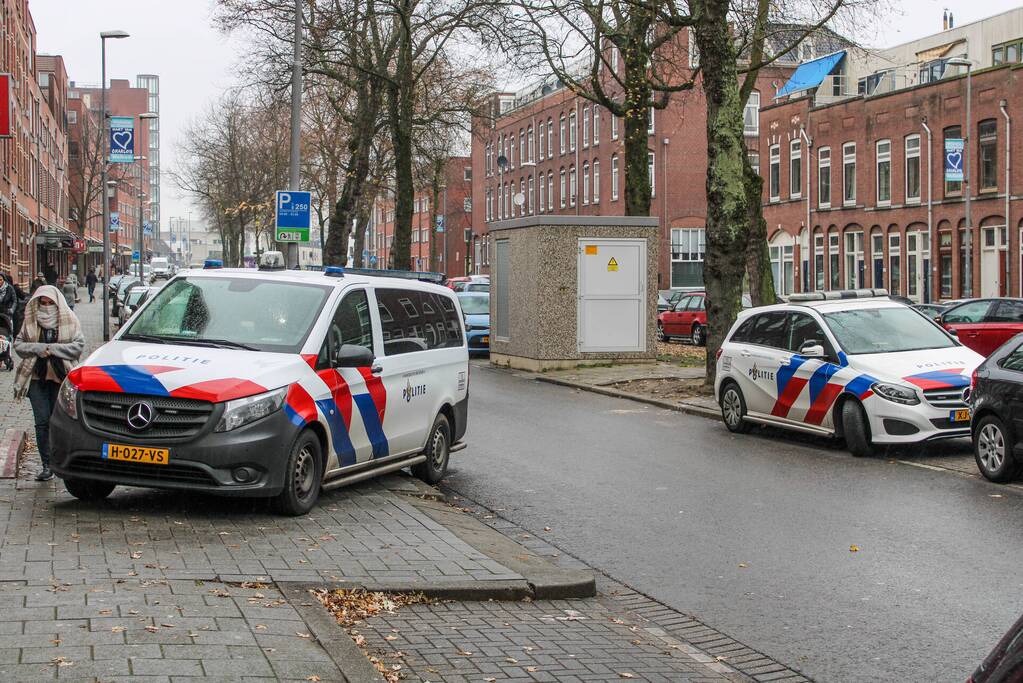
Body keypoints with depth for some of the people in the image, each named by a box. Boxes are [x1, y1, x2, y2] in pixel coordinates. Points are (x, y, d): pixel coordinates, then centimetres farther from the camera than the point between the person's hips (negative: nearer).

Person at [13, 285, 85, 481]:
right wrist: (38, 348, -11)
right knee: (42, 421, -3)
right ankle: (47, 465, -1)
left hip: (61, 377, -1)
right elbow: (18, 344, 7)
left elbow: (79, 345, -5)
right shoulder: (31, 320, 7)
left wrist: (52, 348, -13)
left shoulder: (69, 320, 2)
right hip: (37, 377, 1)